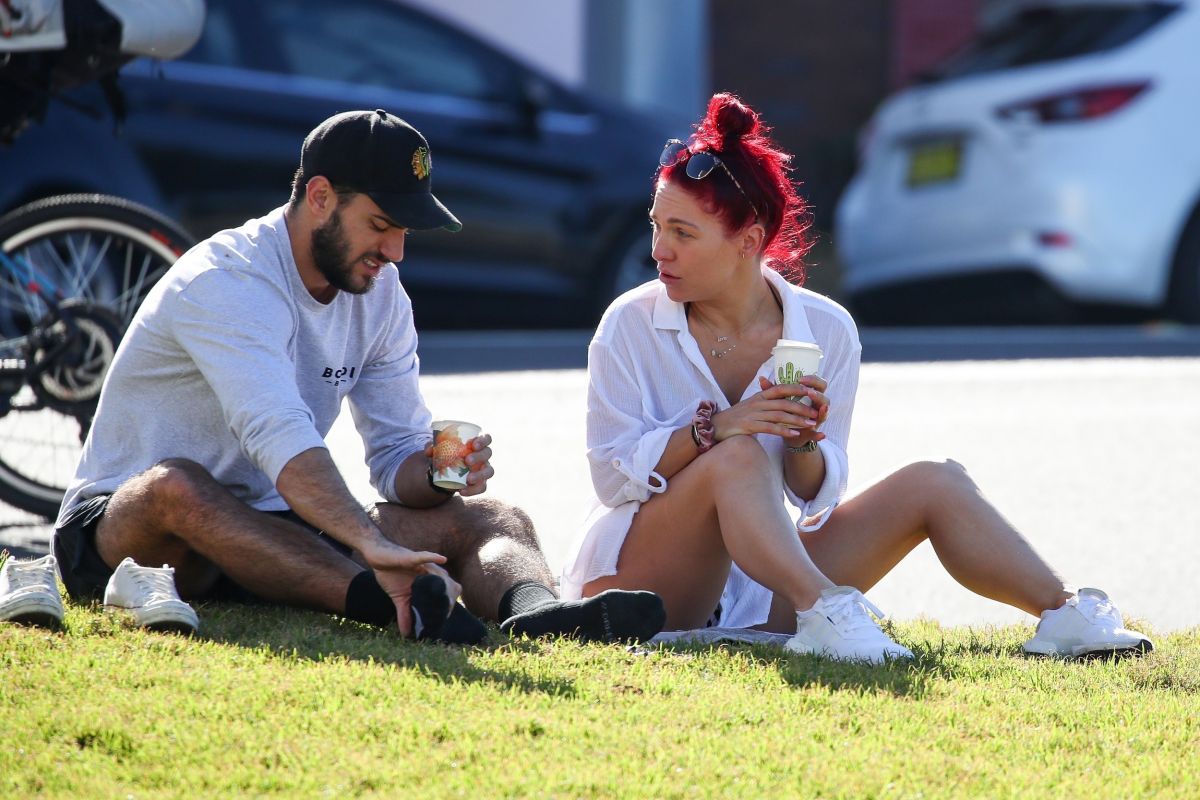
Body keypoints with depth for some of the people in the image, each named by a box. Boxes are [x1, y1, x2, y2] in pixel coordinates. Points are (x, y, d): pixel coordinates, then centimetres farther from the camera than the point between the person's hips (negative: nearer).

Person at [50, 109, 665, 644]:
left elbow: (397, 455, 6)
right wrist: (373, 547, -50)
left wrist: (434, 473, -19)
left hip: (274, 530, 7)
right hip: (122, 530, -7)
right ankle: (392, 607, -59)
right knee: (174, 483, -42)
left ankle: (534, 611, -47)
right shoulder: (224, 283, -22)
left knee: (489, 517, -11)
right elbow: (279, 437, -37)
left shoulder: (381, 296, 5)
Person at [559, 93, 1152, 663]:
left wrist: (804, 444, -21)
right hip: (644, 577, -4)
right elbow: (610, 474, -12)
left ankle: (1062, 611, -15)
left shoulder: (825, 330, 0)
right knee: (737, 455, -33)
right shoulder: (631, 325, -6)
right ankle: (821, 610, -47)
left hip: (757, 592, 4)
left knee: (933, 483, -9)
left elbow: (815, 497, 2)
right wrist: (712, 429, -27)